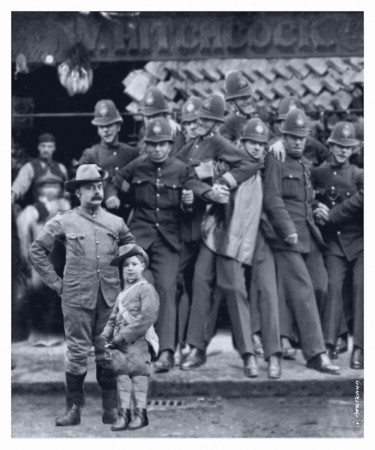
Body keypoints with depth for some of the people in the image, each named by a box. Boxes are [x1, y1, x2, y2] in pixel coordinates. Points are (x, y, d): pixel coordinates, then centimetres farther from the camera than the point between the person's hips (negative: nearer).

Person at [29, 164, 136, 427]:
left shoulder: (116, 223, 8)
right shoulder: (64, 222, 0)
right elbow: (37, 251, 5)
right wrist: (55, 282, 1)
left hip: (110, 297, 2)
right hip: (77, 298, -2)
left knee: (108, 353, 5)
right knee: (77, 352, -2)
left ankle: (111, 408, 12)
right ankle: (74, 409, 3)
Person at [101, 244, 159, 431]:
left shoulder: (146, 289, -4)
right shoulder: (122, 294, 20)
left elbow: (146, 318, -14)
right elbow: (114, 318, 23)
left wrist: (122, 337, -16)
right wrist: (105, 337, 5)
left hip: (138, 341, -7)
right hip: (120, 345, 7)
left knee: (138, 374, -5)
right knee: (122, 374, 2)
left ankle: (140, 412, 0)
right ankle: (124, 413, 3)